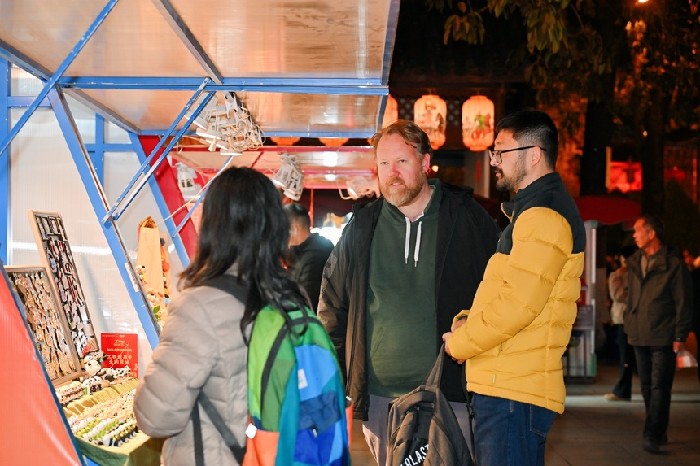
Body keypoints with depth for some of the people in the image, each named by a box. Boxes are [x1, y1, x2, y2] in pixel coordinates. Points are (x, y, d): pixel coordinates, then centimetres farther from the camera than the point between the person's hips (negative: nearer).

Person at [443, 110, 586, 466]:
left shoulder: (544, 216, -14)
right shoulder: (530, 211, 21)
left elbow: (518, 303, -21)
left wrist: (459, 343, -8)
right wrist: (466, 321, 5)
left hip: (514, 393, -10)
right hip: (502, 386, 10)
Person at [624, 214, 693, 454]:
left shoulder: (674, 264, -8)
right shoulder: (634, 263, 10)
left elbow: (684, 303, -7)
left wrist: (680, 336, -11)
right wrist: (629, 326, 11)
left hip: (663, 338, -6)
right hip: (640, 336, 6)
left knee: (659, 387, -7)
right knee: (647, 387, 10)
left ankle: (653, 436, -7)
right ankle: (658, 432, 20)